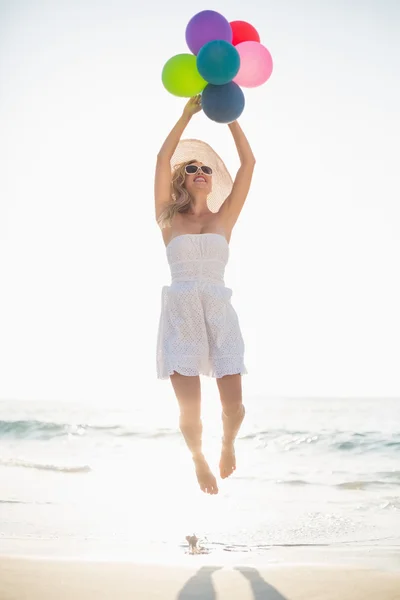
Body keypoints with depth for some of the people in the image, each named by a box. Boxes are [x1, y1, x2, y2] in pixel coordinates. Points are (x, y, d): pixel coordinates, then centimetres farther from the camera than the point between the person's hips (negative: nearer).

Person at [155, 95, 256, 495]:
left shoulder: (225, 219, 11)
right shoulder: (169, 219, 9)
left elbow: (248, 163, 5)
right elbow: (163, 158, 0)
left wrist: (229, 115, 5)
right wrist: (187, 115, 0)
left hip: (219, 313, 1)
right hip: (179, 314, -1)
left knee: (234, 406, -6)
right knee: (189, 409, -6)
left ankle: (228, 443, 30)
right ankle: (198, 458, 27)